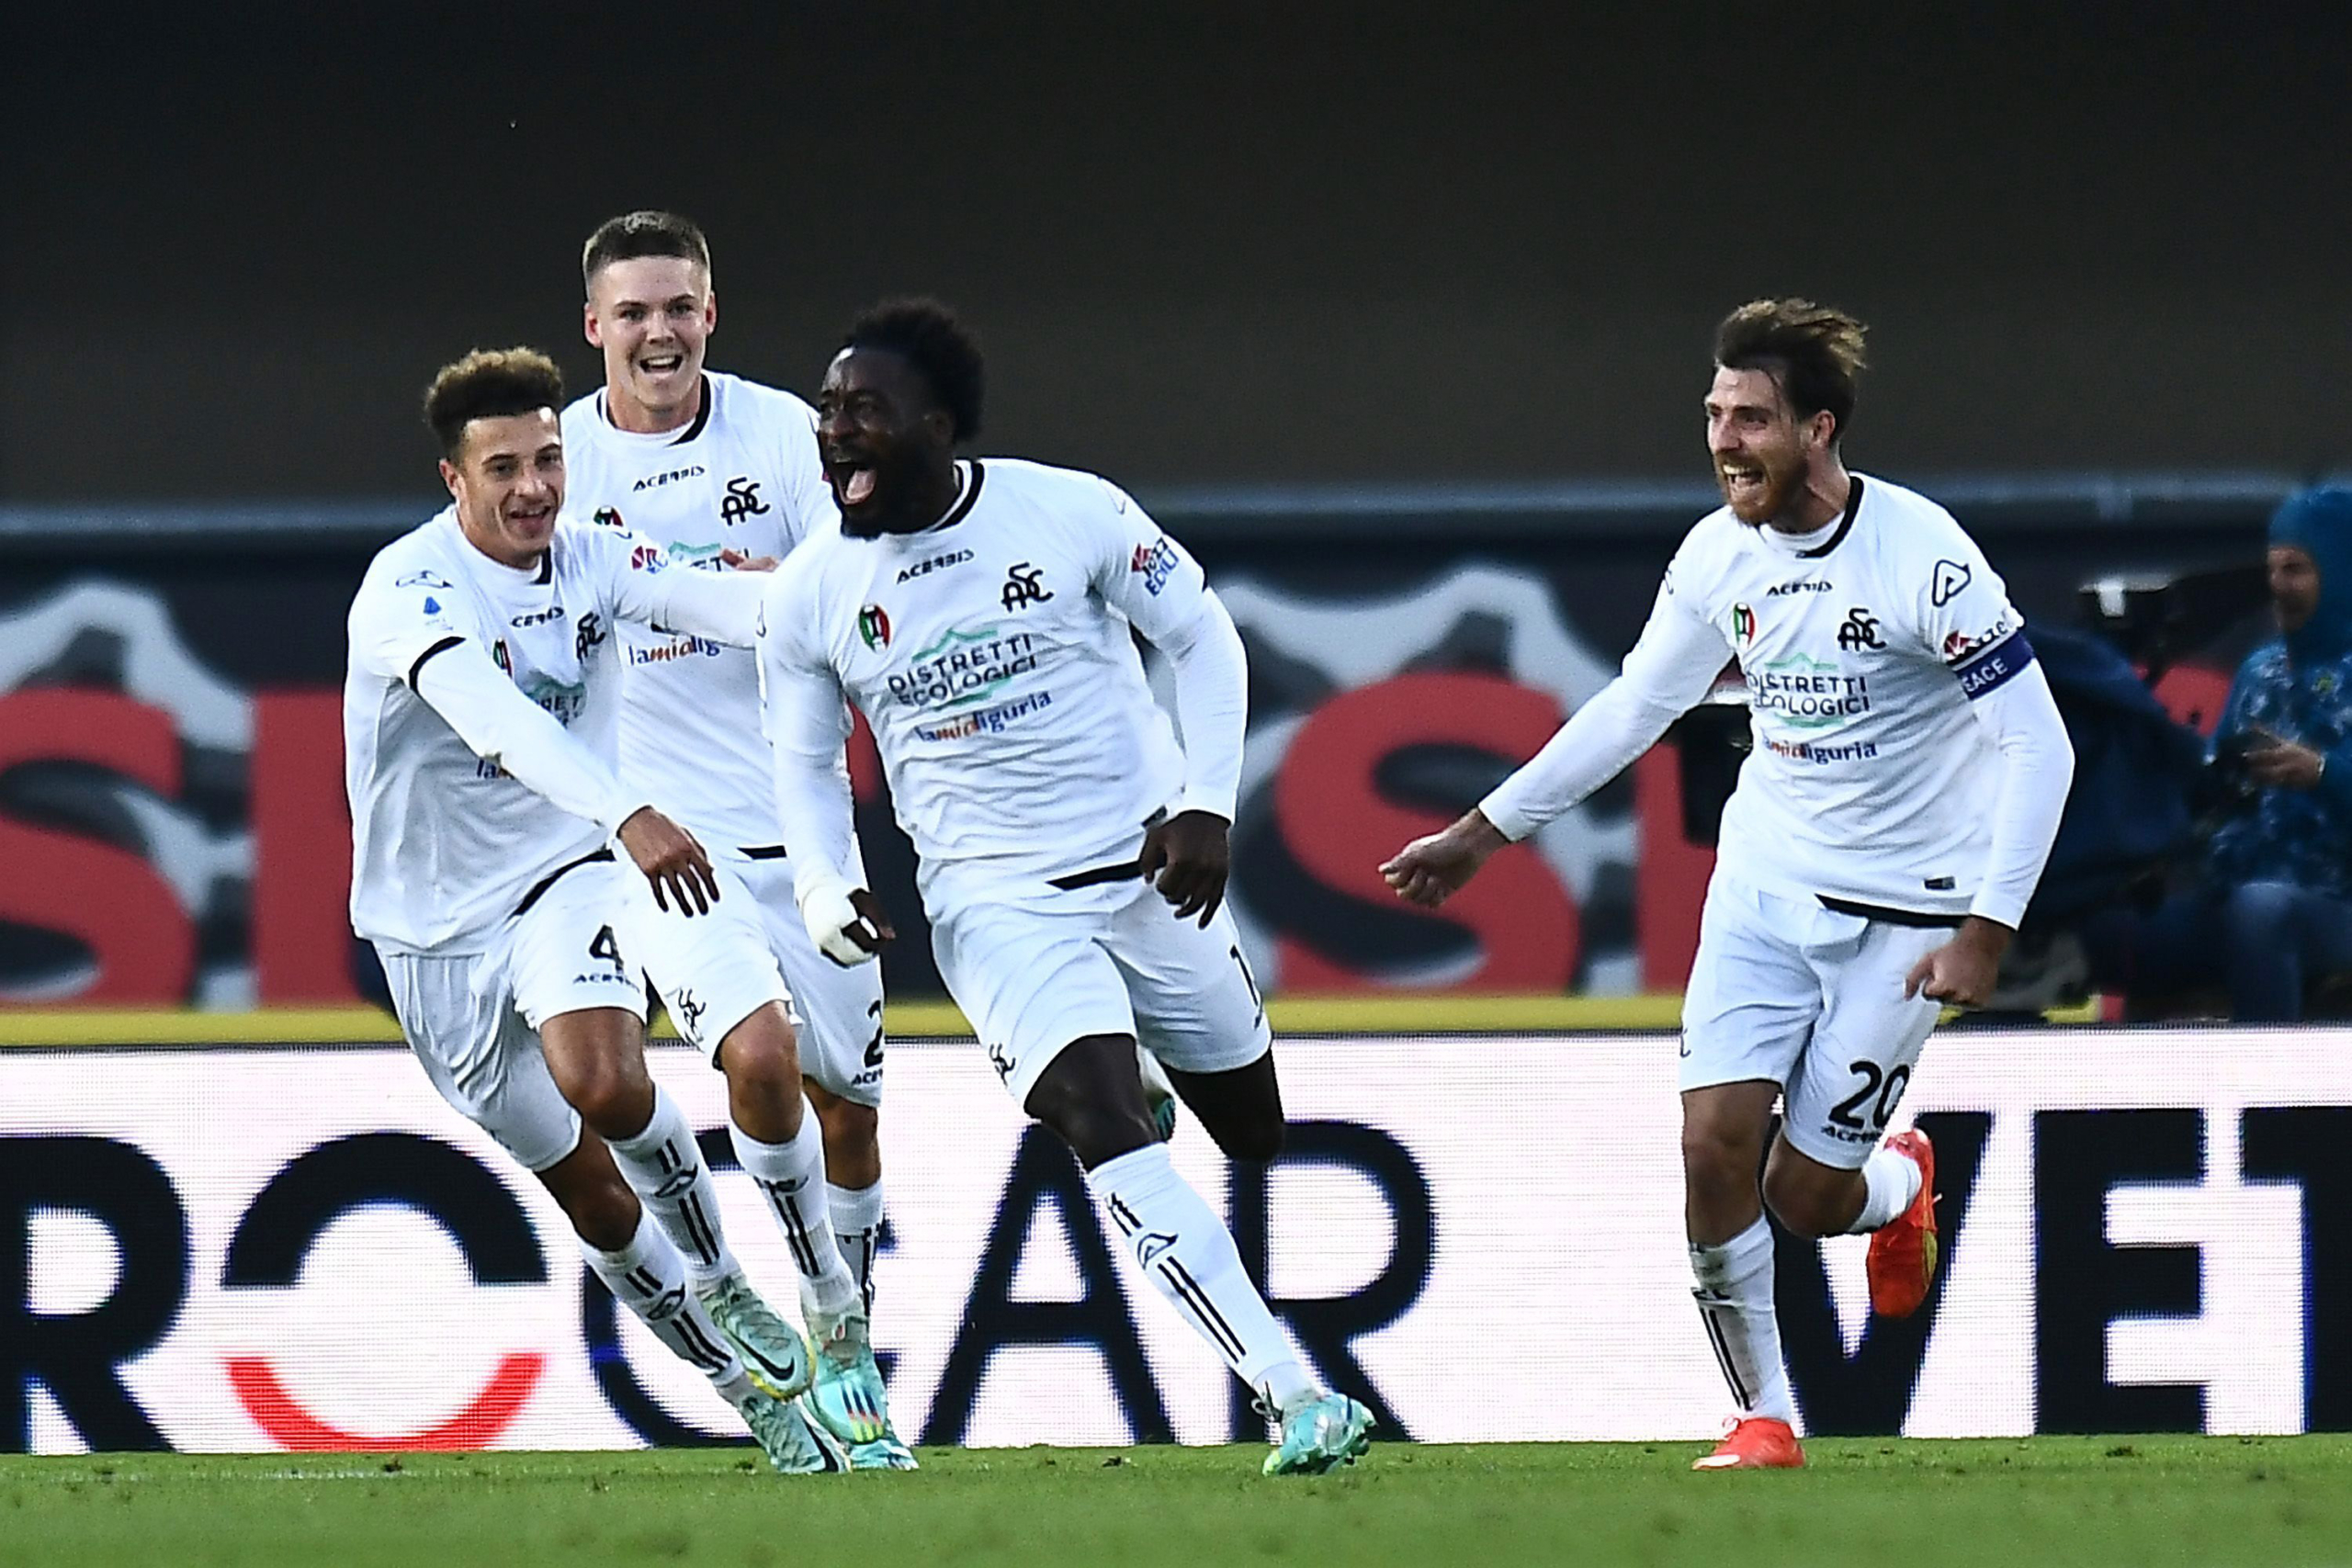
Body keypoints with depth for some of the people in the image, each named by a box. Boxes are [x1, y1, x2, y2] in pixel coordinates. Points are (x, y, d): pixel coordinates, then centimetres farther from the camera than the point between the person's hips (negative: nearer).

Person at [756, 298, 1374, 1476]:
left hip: (1149, 869, 1)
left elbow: (1201, 639, 2)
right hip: (995, 900, -1)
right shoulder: (807, 596, -4)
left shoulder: (1071, 514, -10)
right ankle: (1296, 1400, -24)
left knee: (1257, 1133, 10)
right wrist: (824, 891, -8)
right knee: (1106, 1127, -22)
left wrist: (1207, 803, -8)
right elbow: (804, 762, 9)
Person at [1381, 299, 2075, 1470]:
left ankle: (1901, 1183, 33)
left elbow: (2037, 745, -18)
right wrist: (1484, 832, 14)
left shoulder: (1921, 557, -20)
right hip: (1764, 881, 5)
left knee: (1808, 1195, -4)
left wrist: (1985, 929, -23)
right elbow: (1634, 706, 13)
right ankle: (1763, 1417, 4)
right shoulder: (1721, 554, -2)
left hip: (1899, 912, -5)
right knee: (1715, 1145, -12)